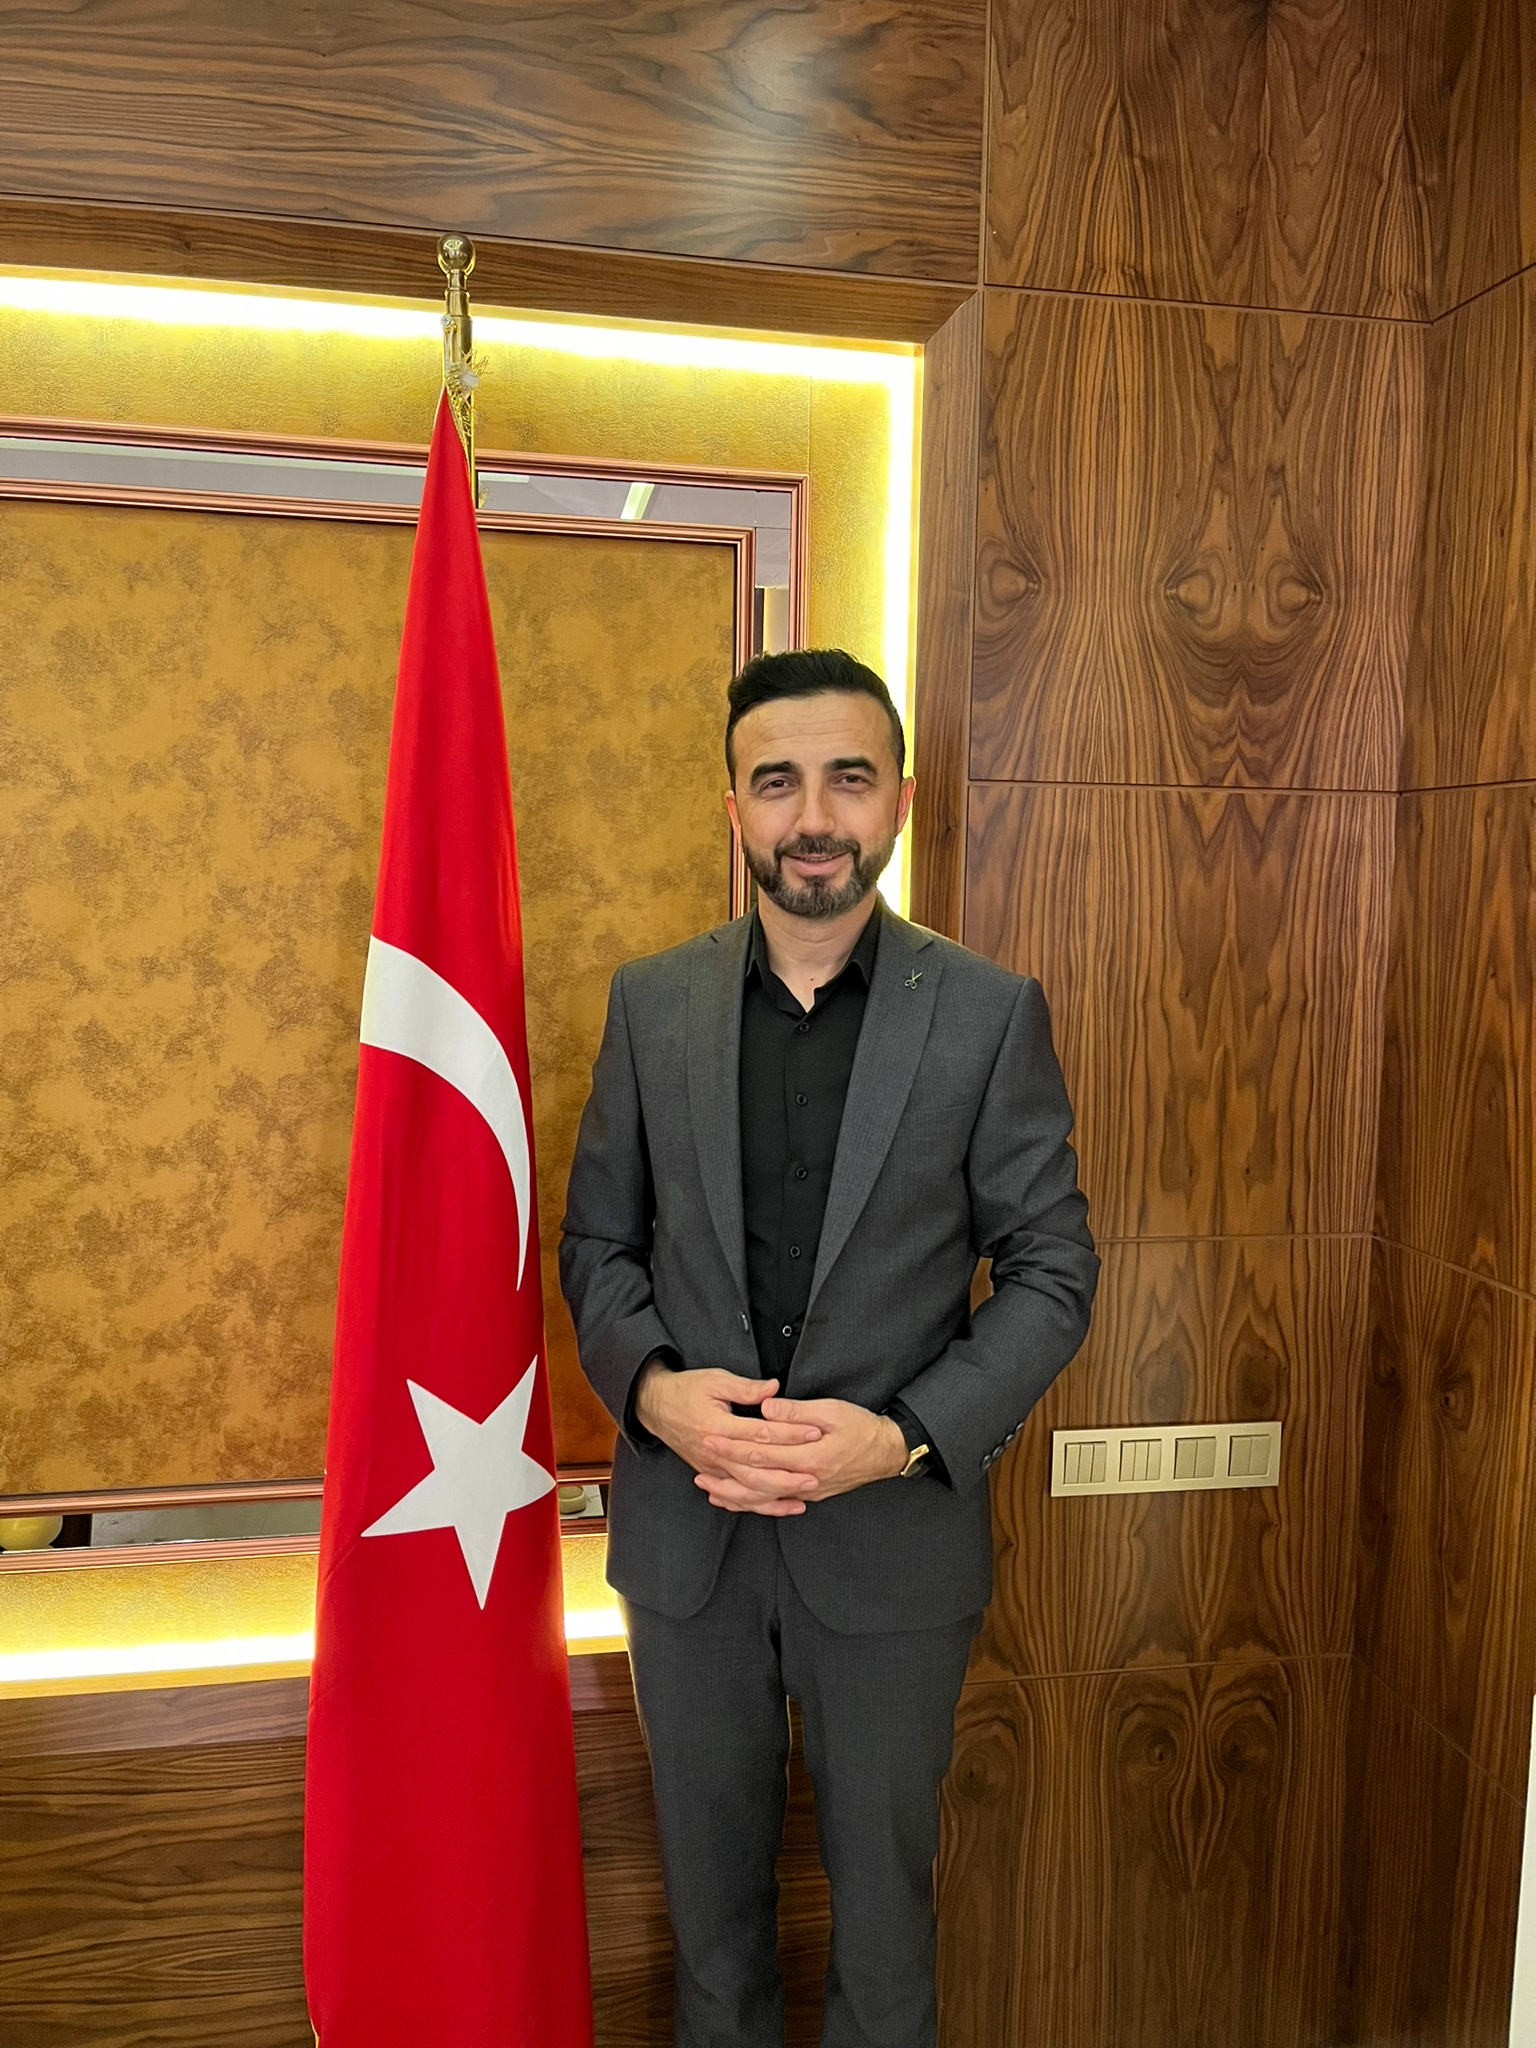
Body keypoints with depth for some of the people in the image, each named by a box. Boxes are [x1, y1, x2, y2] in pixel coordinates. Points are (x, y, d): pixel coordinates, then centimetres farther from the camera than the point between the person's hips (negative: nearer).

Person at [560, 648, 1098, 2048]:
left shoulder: (992, 1013, -8)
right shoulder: (652, 1002, -2)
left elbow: (1052, 1270, -6)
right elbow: (596, 1239, 3)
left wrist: (904, 1435, -19)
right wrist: (652, 1385, -15)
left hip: (893, 1535, -2)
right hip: (683, 1526, 2)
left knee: (883, 1881, 21)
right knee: (711, 1875, 24)